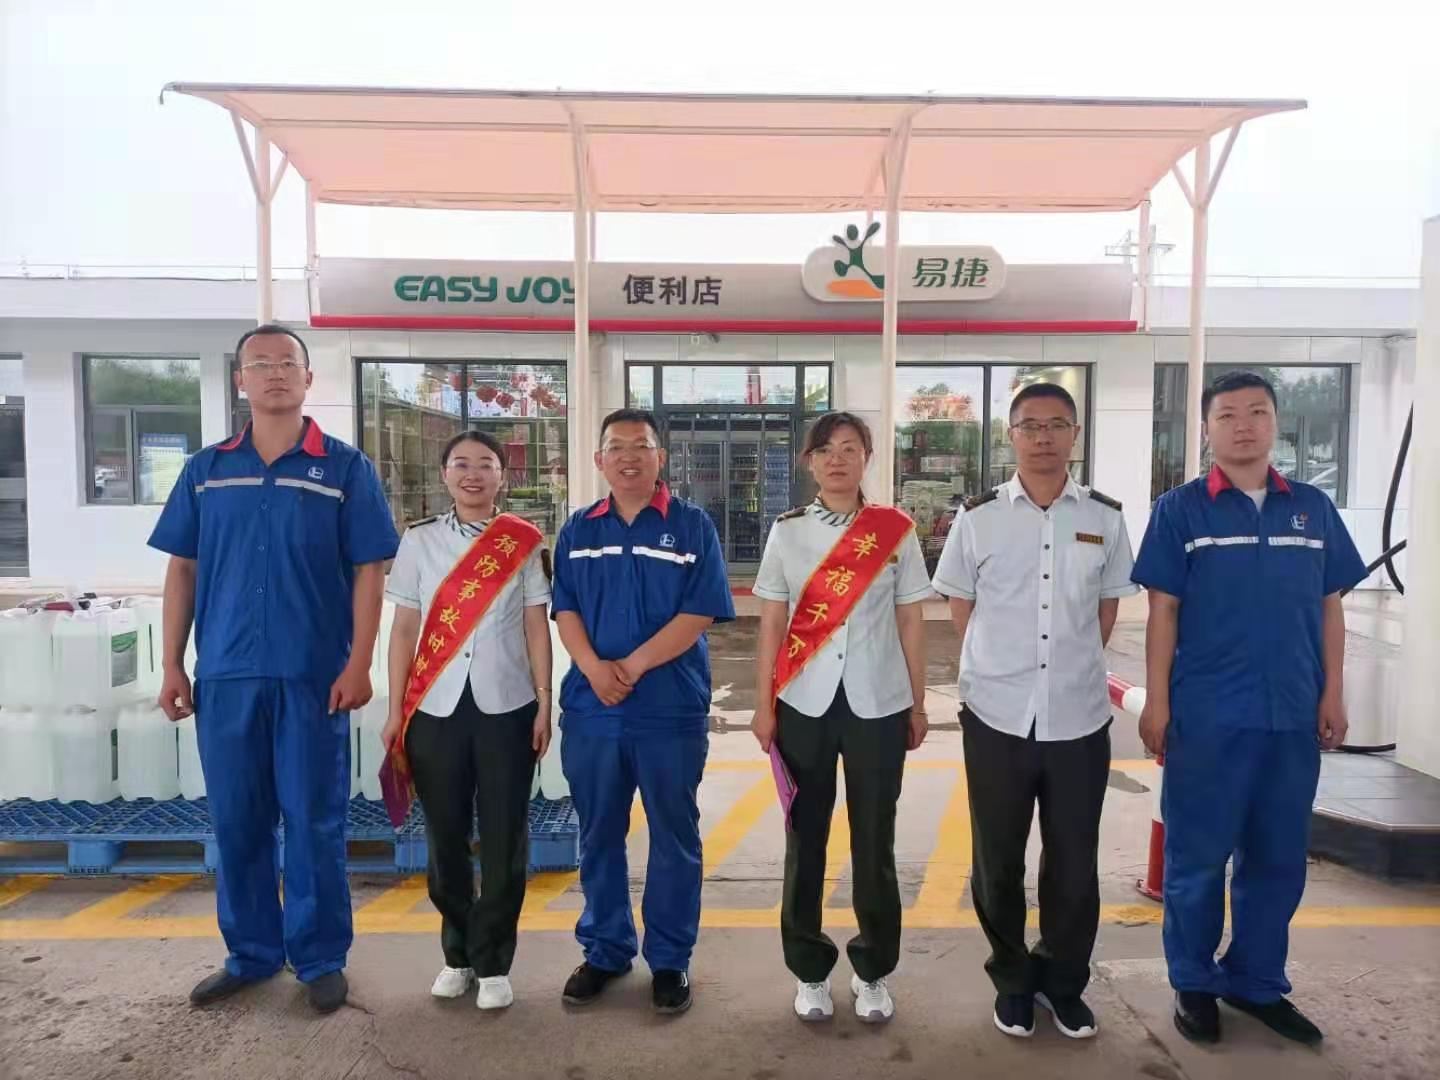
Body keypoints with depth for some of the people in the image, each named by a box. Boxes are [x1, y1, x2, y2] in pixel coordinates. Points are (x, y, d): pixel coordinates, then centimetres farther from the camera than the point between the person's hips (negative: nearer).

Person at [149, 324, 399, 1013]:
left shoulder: (346, 468, -1)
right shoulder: (206, 470, 9)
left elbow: (368, 571, -3)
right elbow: (182, 570, 11)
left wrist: (359, 665, -10)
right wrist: (172, 666, 6)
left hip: (313, 675, -3)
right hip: (225, 674, 3)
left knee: (315, 823, 5)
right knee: (236, 822, 12)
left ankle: (321, 959, 20)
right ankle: (249, 953, 29)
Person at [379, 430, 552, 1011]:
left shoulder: (525, 542, 1)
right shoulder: (419, 540, 5)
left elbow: (537, 626, 2)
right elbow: (405, 628, 5)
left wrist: (544, 704, -2)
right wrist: (396, 711, 2)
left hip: (506, 707, -1)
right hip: (436, 708, 2)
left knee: (503, 838, 4)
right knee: (445, 835, 10)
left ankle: (492, 962, 18)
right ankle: (458, 953, 28)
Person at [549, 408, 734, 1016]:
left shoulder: (692, 525, -1)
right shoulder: (578, 530, 10)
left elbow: (700, 612, -8)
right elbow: (565, 610, 5)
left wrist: (635, 666, -16)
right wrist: (594, 668, -13)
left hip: (672, 709, -3)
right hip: (591, 708, 3)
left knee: (674, 837, 8)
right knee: (598, 835, 13)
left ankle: (670, 959, 23)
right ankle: (604, 950, 30)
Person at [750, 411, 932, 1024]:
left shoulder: (895, 531, 2)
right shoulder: (787, 531, 3)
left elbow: (910, 622, 5)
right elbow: (772, 622, 4)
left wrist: (918, 704, 5)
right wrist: (762, 704, 0)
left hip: (878, 703, 0)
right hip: (804, 703, 1)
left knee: (874, 839, 8)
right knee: (805, 836, 8)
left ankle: (872, 972, 25)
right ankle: (809, 970, 23)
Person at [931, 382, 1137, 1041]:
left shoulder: (1105, 518, 2)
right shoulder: (978, 517, -2)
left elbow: (1108, 606, 13)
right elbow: (960, 607, 7)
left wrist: (1072, 665, 10)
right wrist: (1005, 666, 6)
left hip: (1079, 717, 1)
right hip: (997, 716, -1)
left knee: (1074, 863, 12)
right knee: (997, 862, 11)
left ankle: (1063, 981, 33)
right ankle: (1012, 979, 32)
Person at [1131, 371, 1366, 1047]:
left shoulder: (1313, 508, 7)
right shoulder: (1180, 509, -3)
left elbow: (1330, 607, 10)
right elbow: (1163, 611, -4)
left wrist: (1332, 695, 4)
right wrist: (1156, 703, -7)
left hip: (1293, 715, 4)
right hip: (1207, 715, -3)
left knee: (1278, 858, 14)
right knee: (1197, 857, 8)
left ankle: (1257, 981, 32)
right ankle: (1194, 984, 25)